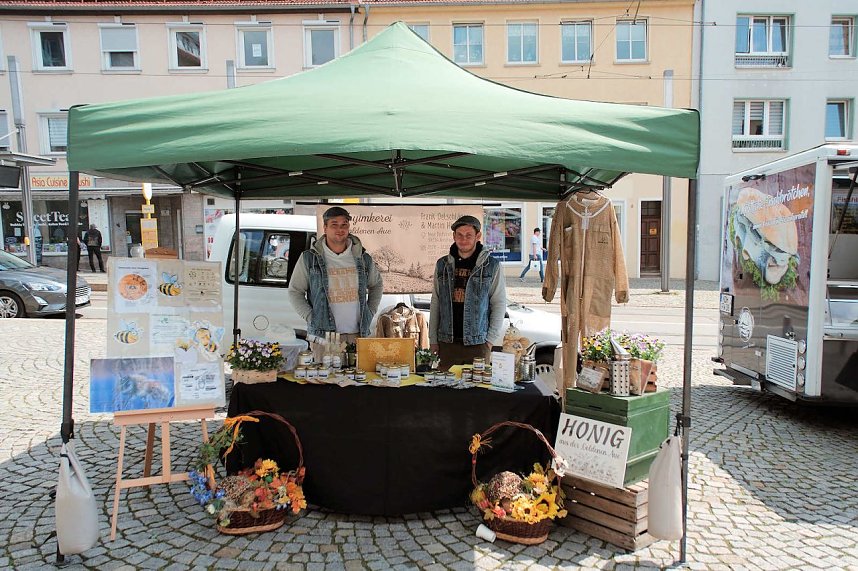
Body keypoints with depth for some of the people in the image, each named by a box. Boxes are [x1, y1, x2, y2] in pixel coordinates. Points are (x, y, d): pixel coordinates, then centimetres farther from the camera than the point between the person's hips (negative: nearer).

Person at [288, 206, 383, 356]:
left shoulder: (363, 259, 9)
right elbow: (295, 292, 5)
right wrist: (311, 318, -5)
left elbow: (377, 285, 24)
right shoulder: (309, 259, 1)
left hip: (358, 335, 2)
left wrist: (370, 313, 12)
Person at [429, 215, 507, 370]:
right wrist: (433, 339, 6)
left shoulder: (492, 266, 1)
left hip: (478, 344, -2)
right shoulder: (442, 265, 8)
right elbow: (435, 303, 10)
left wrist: (491, 339, -6)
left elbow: (499, 304, 1)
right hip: (447, 343, 2)